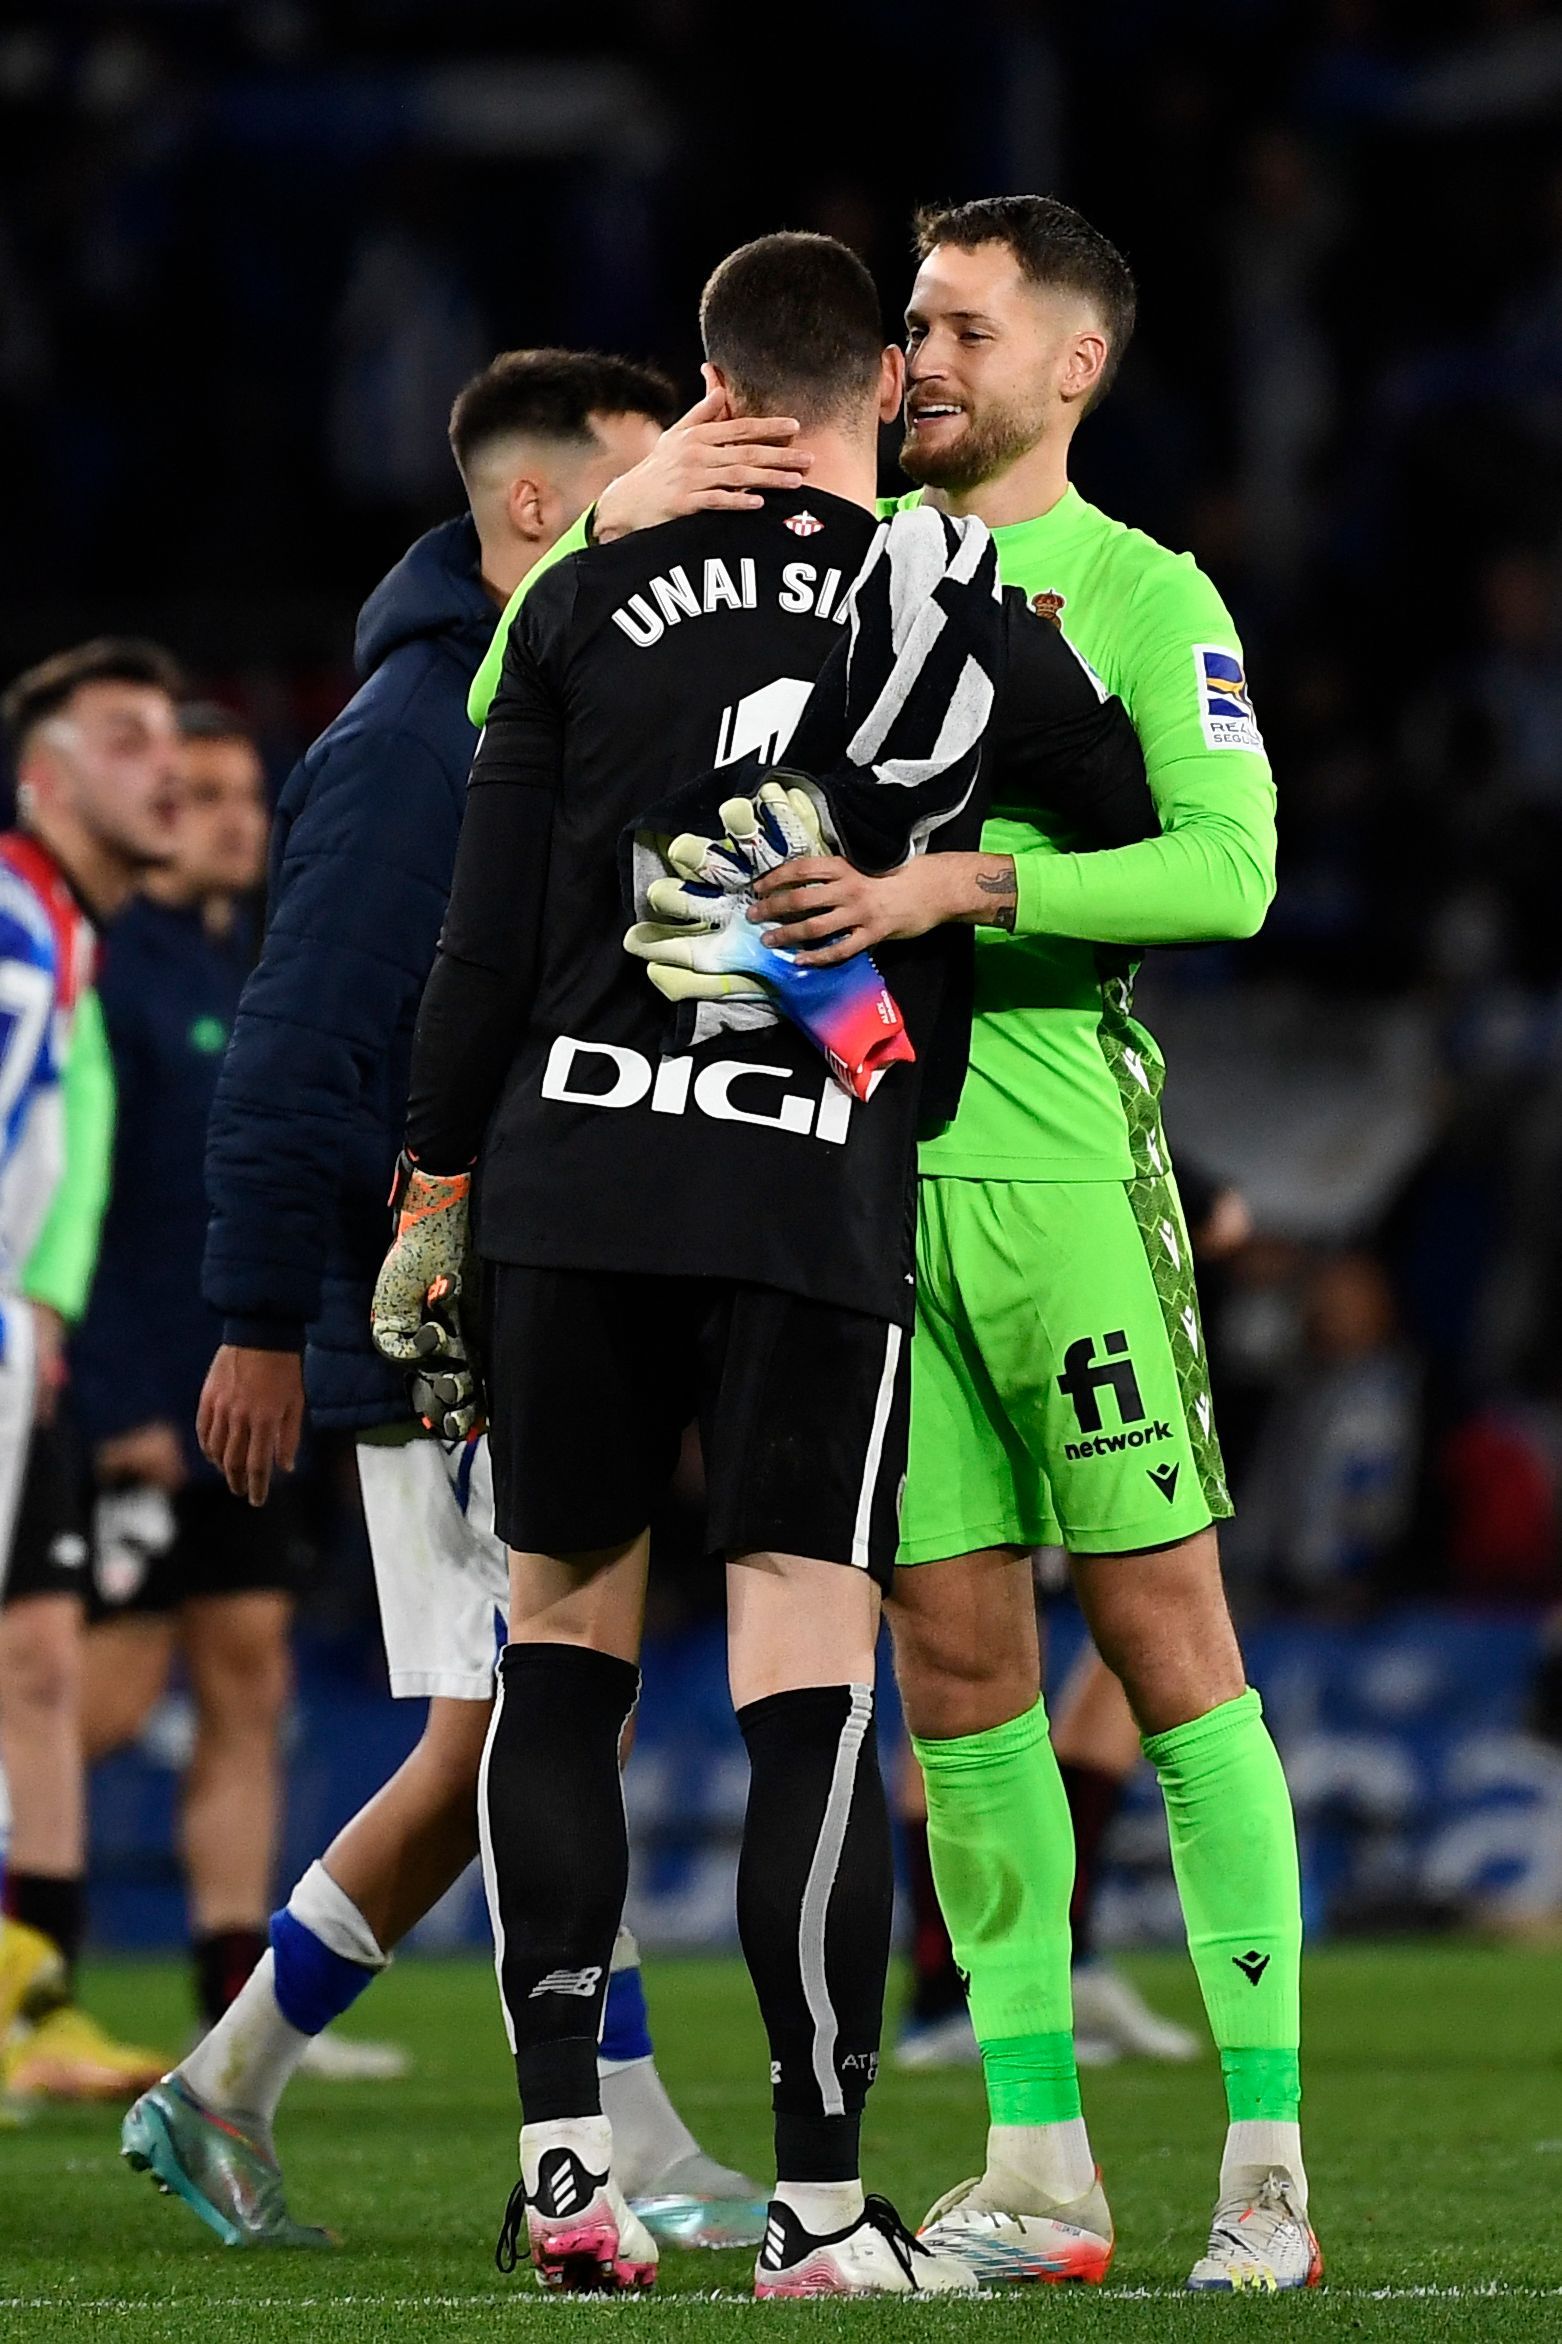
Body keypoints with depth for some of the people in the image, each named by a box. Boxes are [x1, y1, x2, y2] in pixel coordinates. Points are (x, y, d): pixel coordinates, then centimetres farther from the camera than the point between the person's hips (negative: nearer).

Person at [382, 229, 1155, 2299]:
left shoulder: (594, 603, 4)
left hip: (568, 1182, 2)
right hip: (816, 1200, -2)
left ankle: (562, 2158, 8)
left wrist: (433, 1191, 11)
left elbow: (487, 929, 4)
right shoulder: (971, 618, 3)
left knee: (563, 1649, 13)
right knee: (810, 1693, -3)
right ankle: (821, 2210, -6)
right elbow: (1154, 854, 16)